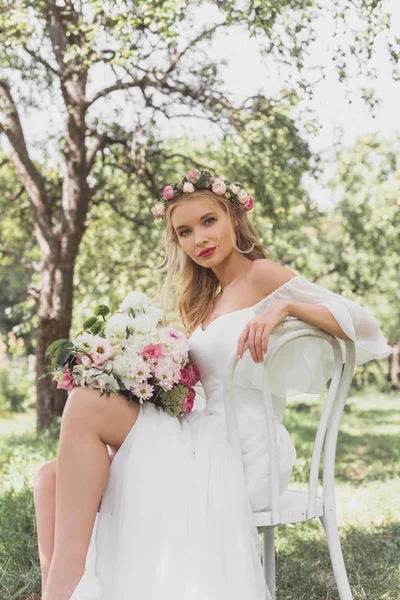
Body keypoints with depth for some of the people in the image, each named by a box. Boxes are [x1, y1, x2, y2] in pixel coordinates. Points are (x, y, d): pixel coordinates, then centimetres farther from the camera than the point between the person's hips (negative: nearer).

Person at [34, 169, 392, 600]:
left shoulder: (262, 274, 0)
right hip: (206, 439, 8)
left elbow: (362, 323, -11)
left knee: (88, 404, -23)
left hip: (245, 448, -8)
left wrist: (285, 307, -26)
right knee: (54, 478, -9)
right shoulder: (208, 298, 23)